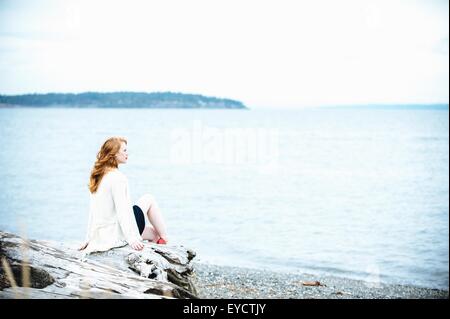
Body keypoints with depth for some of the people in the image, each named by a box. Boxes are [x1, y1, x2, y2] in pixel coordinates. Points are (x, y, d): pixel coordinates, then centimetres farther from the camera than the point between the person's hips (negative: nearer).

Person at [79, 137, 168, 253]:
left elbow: (92, 211, 15)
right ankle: (165, 240, 14)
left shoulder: (98, 177, 11)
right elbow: (122, 210, -24)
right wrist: (131, 238, -26)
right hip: (117, 235, -9)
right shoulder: (117, 177, -17)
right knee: (149, 199, 9)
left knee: (154, 233, 24)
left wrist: (89, 238, 19)